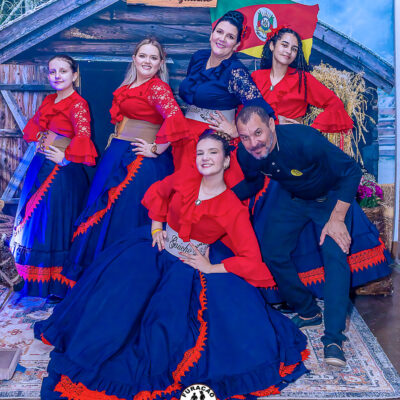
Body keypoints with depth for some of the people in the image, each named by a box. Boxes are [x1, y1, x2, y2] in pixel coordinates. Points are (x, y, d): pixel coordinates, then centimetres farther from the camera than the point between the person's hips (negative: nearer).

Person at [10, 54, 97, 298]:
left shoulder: (77, 104, -14)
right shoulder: (49, 101, 11)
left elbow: (83, 136, -27)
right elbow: (35, 126, 23)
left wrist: (66, 157, -18)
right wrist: (40, 141, 6)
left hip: (60, 172, -9)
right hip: (39, 168, 9)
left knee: (53, 224, -2)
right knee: (33, 220, 16)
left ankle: (56, 284, 12)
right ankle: (34, 278, 31)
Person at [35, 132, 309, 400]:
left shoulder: (234, 209, -13)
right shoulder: (186, 177, -4)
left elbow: (251, 260, -14)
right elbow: (157, 193, 18)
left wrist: (211, 269, -15)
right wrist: (156, 227, 7)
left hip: (189, 267, -2)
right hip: (156, 250, 3)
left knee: (168, 319, -24)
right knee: (116, 297, -17)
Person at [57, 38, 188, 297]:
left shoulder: (158, 88, -11)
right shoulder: (128, 86, 14)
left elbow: (175, 119, -26)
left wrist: (156, 149, -19)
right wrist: (115, 139, 17)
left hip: (141, 160, -9)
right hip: (117, 156, 9)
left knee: (125, 218, -4)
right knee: (102, 214, 13)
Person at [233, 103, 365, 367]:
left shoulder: (305, 141, -37)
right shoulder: (246, 154, -21)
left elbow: (351, 171, -26)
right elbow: (252, 183, 2)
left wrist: (336, 218, -27)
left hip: (331, 197, -4)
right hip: (292, 199, 5)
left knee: (335, 254, -21)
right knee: (272, 252, -4)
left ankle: (333, 337, -19)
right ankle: (308, 313, 15)